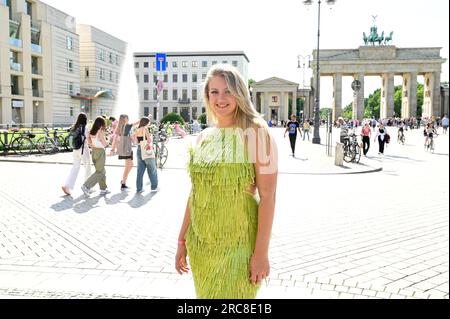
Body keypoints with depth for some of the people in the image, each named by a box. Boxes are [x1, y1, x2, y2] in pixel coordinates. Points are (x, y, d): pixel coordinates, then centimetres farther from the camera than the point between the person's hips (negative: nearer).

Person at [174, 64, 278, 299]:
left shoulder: (256, 133, -10)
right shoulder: (203, 137, 5)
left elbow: (267, 196, -13)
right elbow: (195, 193, 10)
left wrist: (261, 253, -16)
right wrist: (182, 240, 11)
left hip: (238, 244, -5)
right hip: (201, 244, 5)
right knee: (205, 294, 19)